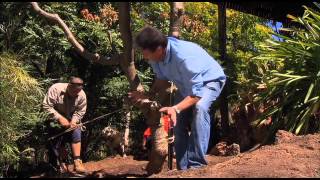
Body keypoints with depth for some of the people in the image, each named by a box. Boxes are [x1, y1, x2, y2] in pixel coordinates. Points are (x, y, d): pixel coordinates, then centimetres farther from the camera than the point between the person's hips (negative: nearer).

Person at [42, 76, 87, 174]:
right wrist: (60, 118, -32)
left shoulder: (82, 95, -15)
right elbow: (46, 106, -26)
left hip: (70, 119, 3)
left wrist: (74, 121, -26)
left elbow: (80, 111, -8)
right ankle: (61, 164, 9)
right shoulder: (55, 89, -26)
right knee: (58, 140, -7)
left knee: (76, 132, -17)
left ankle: (77, 162, -17)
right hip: (55, 119, -2)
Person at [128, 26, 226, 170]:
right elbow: (161, 78, 2)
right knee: (178, 119, 4)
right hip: (187, 84, 8)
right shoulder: (156, 55, -19)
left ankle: (196, 165, -30)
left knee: (199, 107, -34)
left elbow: (196, 94, -40)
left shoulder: (183, 57, -42)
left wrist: (175, 108, -53)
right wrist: (147, 95, -12)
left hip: (210, 80, -8)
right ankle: (183, 167, 17)